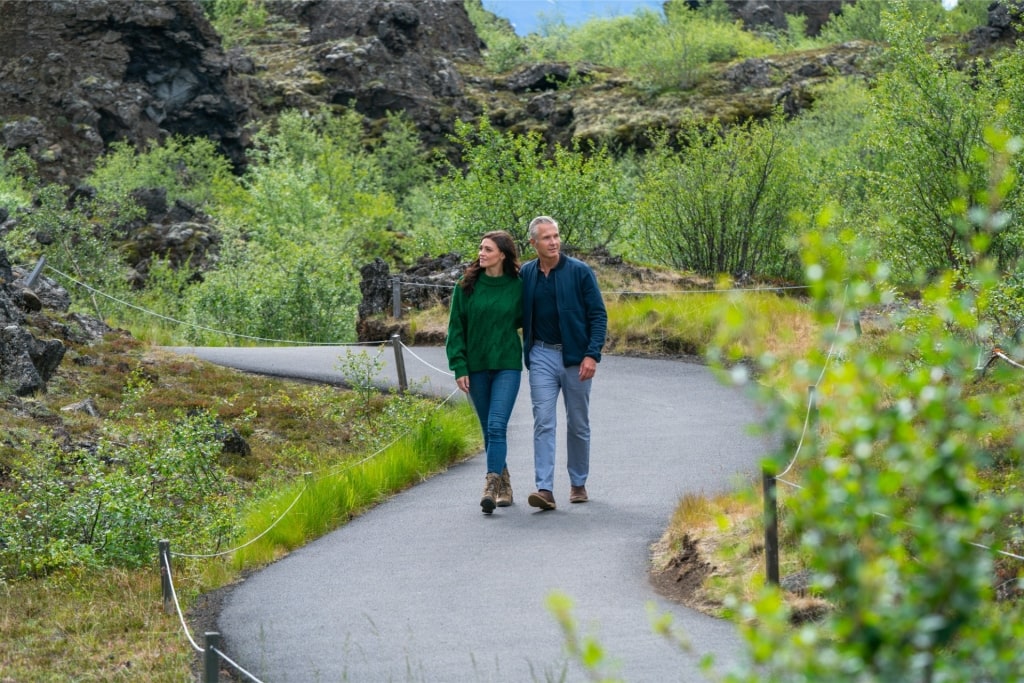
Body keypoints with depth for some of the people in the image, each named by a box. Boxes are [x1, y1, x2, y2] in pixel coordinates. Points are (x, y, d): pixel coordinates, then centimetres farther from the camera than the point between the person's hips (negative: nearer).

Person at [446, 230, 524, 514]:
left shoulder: (518, 287, -2)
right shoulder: (467, 286, 0)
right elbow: (456, 328, 2)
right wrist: (459, 367, -5)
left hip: (507, 365, -2)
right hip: (475, 367, 2)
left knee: (496, 426, -15)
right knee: (488, 430, 9)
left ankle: (491, 487, -21)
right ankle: (503, 484, 22)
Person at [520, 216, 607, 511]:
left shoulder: (580, 272, -6)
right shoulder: (525, 274, 2)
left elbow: (598, 315, -6)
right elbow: (519, 315, 16)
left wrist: (592, 354, -16)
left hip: (576, 357, -1)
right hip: (542, 356, 1)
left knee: (578, 425, 9)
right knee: (543, 423, -8)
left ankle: (578, 484, 23)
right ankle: (545, 489, -13)